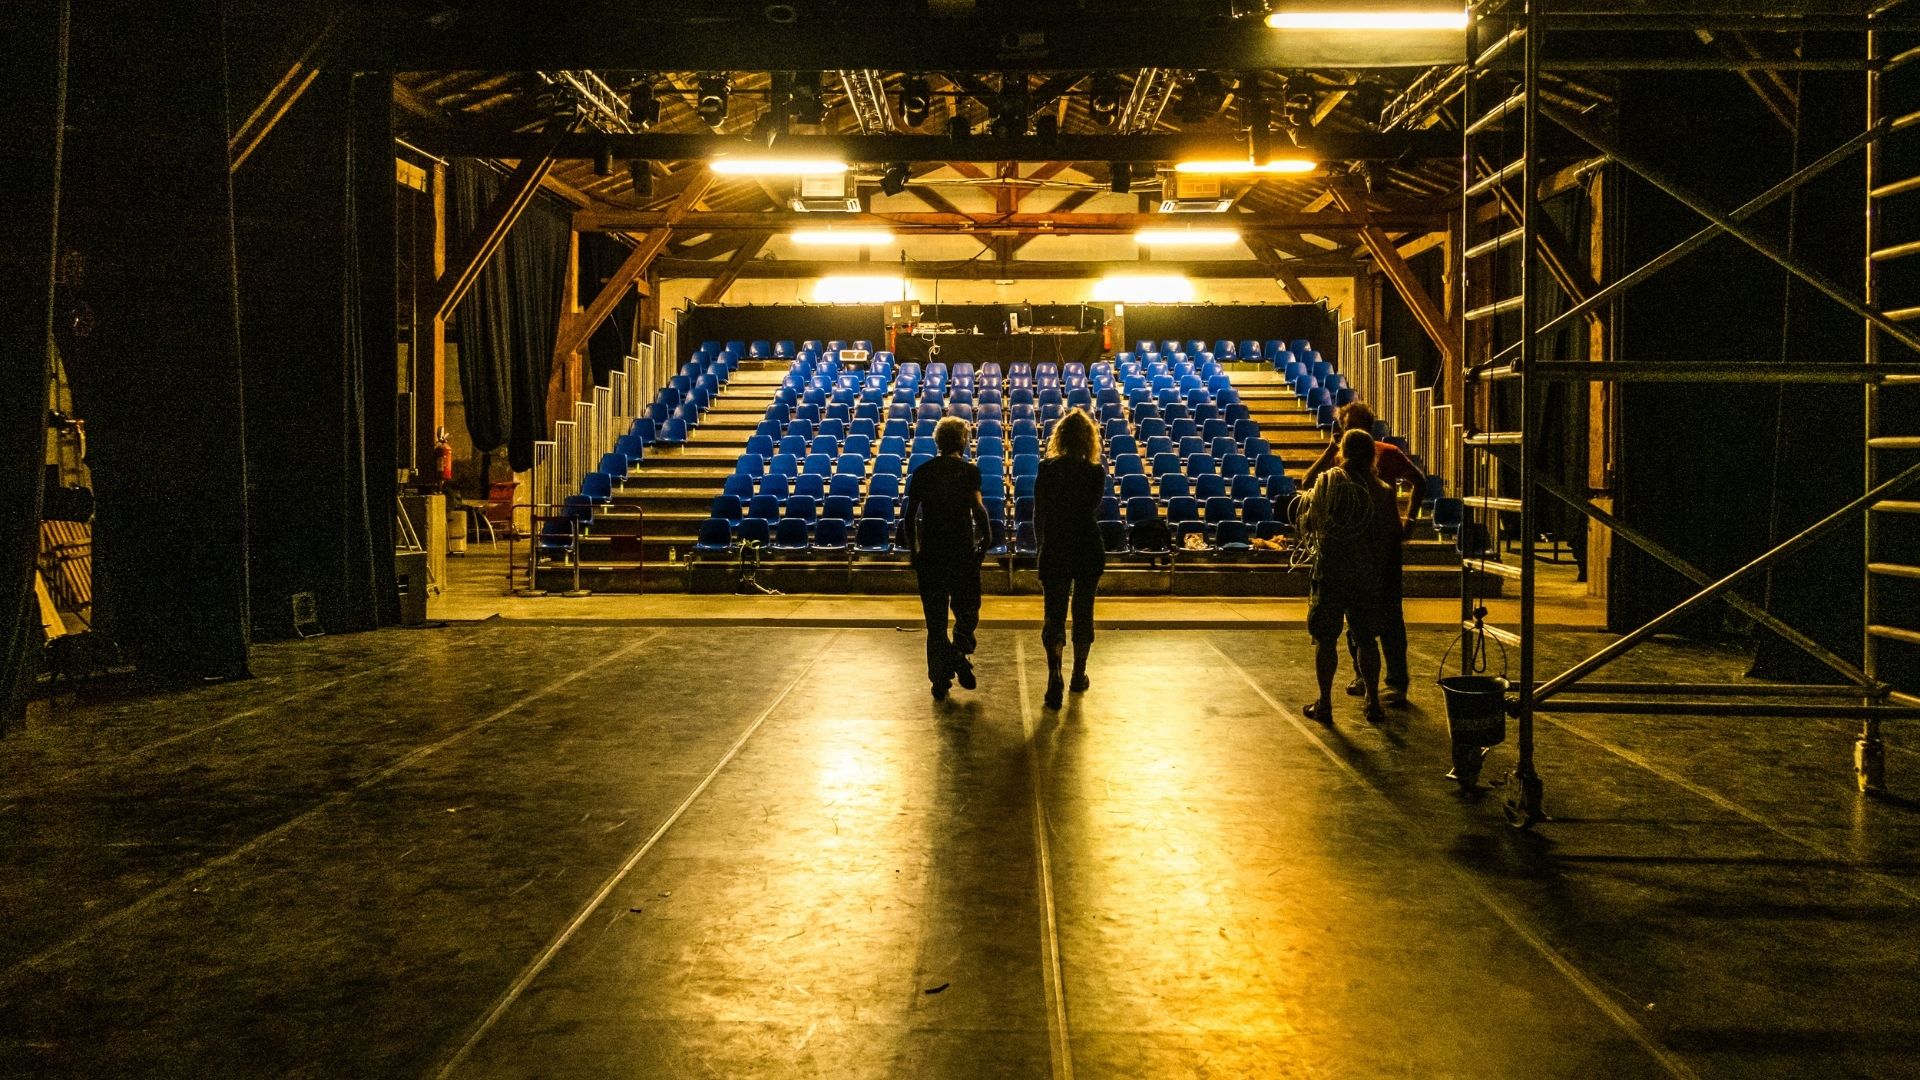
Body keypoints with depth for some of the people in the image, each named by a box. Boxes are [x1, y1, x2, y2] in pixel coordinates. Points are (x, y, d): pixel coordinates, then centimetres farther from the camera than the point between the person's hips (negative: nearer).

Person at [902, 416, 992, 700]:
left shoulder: (922, 472, 6)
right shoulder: (969, 470, -3)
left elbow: (909, 516, 5)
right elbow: (978, 508, -17)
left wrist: (913, 550, 14)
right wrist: (984, 536, -3)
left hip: (930, 552, 3)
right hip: (964, 550, -3)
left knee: (935, 617, 9)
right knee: (967, 608, 12)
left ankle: (940, 679, 9)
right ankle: (960, 653, -15)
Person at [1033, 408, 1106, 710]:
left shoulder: (1047, 470, -6)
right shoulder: (1096, 472, -8)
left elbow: (1039, 515, -1)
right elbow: (1092, 510, 5)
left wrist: (1041, 546, 11)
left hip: (1055, 549, 0)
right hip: (1088, 550, 0)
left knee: (1055, 615, 1)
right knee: (1083, 611, 16)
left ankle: (1055, 675, -19)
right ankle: (1079, 674, 26)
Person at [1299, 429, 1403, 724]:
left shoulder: (1325, 482, -7)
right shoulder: (1383, 491, -3)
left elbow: (1307, 524, 0)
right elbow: (1395, 536, 1)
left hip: (1329, 571, -2)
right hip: (1369, 575, 2)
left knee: (1325, 639, 7)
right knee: (1367, 639, 13)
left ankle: (1324, 704, 9)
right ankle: (1373, 702, 16)